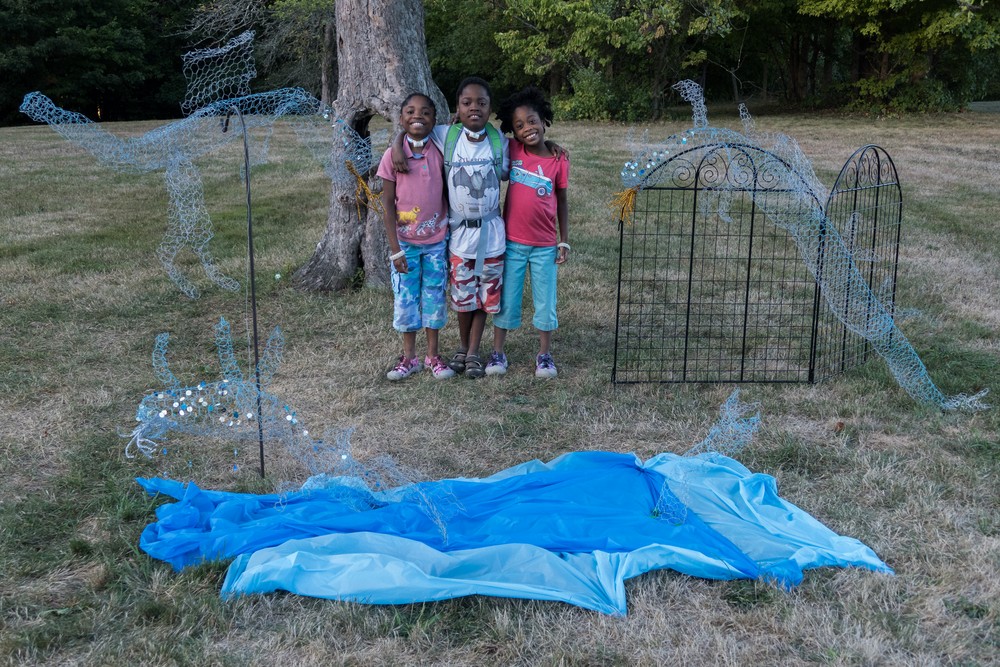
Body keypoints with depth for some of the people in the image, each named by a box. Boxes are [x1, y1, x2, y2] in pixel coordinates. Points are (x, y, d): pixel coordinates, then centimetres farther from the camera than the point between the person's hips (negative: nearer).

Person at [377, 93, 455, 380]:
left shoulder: (440, 152, -4)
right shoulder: (392, 156, -9)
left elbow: (447, 193, 4)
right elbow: (387, 204, -7)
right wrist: (395, 249, -9)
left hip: (436, 240, 1)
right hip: (405, 241, -1)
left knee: (435, 296, 9)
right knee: (405, 298, 6)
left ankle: (433, 354, 23)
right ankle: (409, 357, 21)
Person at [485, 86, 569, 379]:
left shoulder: (559, 160, -4)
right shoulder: (511, 152, -3)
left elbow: (562, 202, 3)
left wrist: (564, 242, 3)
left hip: (545, 245, 0)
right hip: (512, 242, 1)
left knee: (545, 302, 9)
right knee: (507, 299, 9)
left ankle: (544, 354, 24)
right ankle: (498, 352, 23)